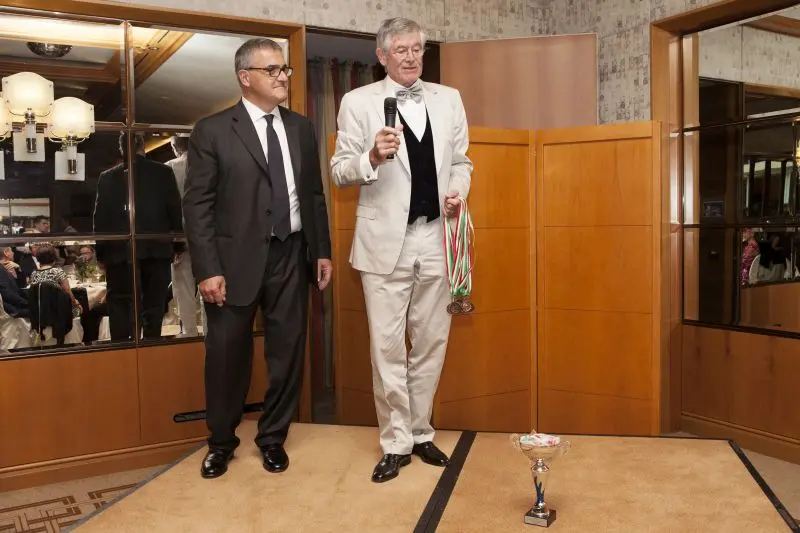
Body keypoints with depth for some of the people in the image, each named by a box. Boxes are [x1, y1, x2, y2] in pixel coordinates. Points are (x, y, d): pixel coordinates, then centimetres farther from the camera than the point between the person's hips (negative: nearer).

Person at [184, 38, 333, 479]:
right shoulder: (212, 131, -4)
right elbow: (197, 205, -7)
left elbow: (315, 195, 12)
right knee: (227, 355, 8)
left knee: (287, 351, 10)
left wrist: (322, 251, 7)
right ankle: (221, 442, 29)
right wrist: (207, 269, -13)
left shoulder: (301, 128, 10)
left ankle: (273, 437, 30)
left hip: (291, 256, 4)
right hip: (236, 259, -3)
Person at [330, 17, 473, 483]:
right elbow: (340, 171, -1)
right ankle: (396, 443, 15)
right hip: (386, 240, -3)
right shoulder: (358, 102, 1)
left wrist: (458, 191, -3)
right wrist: (373, 157, -20)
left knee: (431, 343, 10)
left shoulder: (448, 99, 11)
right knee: (387, 348, 1)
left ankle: (421, 434, 25)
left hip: (436, 238, 3)